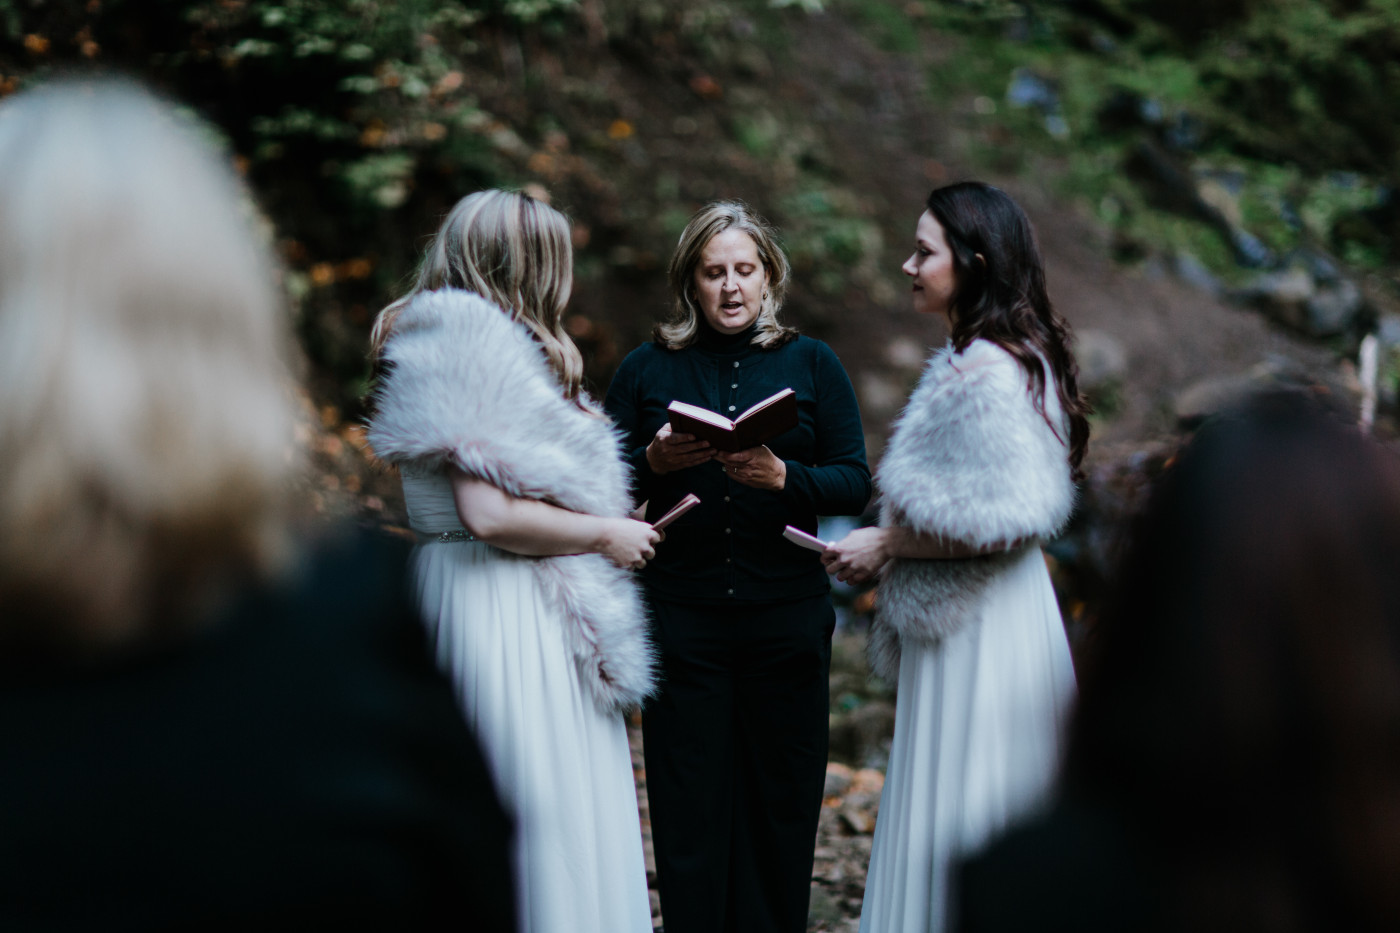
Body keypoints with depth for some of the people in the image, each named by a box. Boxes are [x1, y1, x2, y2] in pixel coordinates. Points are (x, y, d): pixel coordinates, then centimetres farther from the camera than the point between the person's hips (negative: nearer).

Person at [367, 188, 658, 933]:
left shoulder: (467, 339, 17)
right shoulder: (474, 348, -15)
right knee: (540, 803, -6)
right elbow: (488, 513, -22)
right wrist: (604, 534, -11)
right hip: (503, 613, -10)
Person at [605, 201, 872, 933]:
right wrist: (655, 463, -13)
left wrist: (782, 477, -17)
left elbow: (854, 483, 1)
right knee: (689, 805, 0)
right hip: (681, 618, 0)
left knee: (780, 798, 4)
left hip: (785, 618, 1)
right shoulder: (646, 370, 8)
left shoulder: (811, 365, 8)